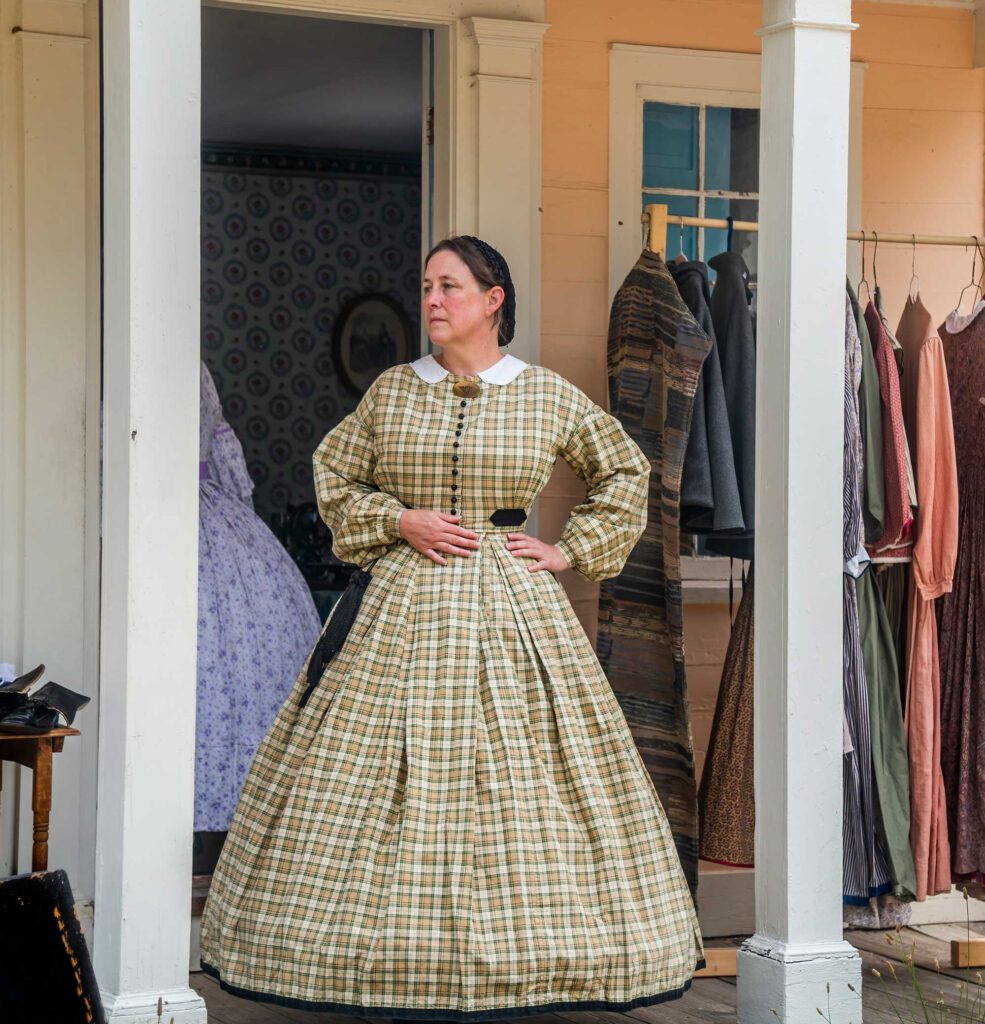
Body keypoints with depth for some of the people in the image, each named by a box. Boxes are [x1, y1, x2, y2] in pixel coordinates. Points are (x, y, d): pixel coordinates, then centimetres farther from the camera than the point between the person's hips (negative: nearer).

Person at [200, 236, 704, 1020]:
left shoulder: (548, 396, 3)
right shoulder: (393, 390, 7)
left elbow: (626, 469, 13)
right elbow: (332, 472, 14)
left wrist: (574, 550, 5)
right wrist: (399, 521, -2)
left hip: (512, 604, -1)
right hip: (405, 603, 1)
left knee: (516, 777, -2)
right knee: (386, 774, -3)